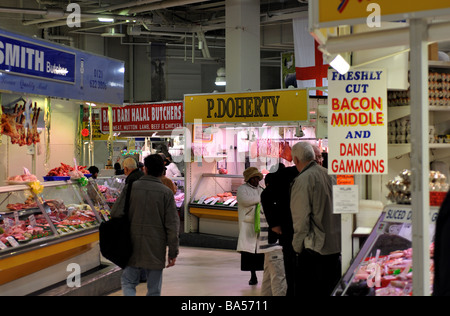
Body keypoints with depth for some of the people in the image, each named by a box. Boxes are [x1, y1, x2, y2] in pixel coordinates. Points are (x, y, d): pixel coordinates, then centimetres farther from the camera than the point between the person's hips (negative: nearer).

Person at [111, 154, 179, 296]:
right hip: (156, 247, -1)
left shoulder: (130, 187, -2)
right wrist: (173, 252, -2)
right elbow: (172, 225, -8)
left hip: (133, 245, 1)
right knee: (154, 289, 11)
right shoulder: (166, 192, -5)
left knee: (128, 283, 15)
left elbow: (116, 213, -6)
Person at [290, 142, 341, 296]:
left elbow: (301, 218, -16)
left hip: (315, 248, -8)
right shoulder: (330, 175, 10)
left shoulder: (303, 179, -12)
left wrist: (298, 247, -6)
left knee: (306, 290, 1)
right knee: (331, 291, 16)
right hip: (337, 245, 8)